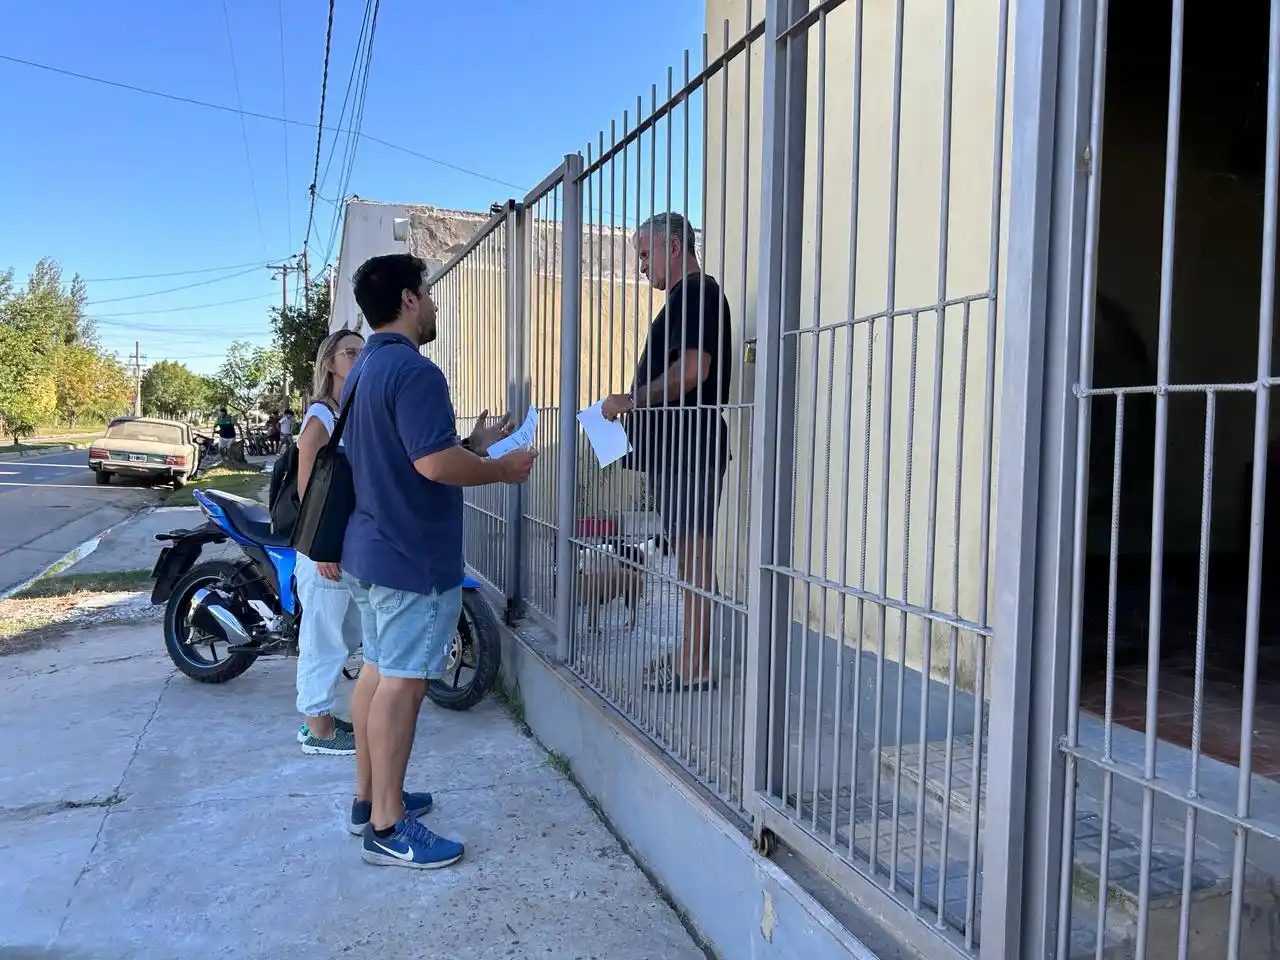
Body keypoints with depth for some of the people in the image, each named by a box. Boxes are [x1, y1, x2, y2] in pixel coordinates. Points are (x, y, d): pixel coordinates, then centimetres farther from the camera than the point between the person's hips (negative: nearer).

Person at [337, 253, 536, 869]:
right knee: (402, 681, -4)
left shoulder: (363, 370, 15)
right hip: (413, 557, -10)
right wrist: (504, 470, -12)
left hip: (369, 548, 10)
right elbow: (435, 463, -27)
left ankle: (369, 798, 28)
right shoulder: (414, 370, -19)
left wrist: (474, 443, 19)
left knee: (377, 670, 16)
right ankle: (388, 828, 5)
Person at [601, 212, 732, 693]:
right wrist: (637, 404, 16)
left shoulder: (697, 292, -9)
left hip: (688, 446, -11)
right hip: (676, 448, 11)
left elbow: (691, 370, -22)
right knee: (689, 551, 13)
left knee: (694, 551, -7)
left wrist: (633, 399, -12)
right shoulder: (687, 296, 23)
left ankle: (695, 667, -1)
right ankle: (690, 655, 21)